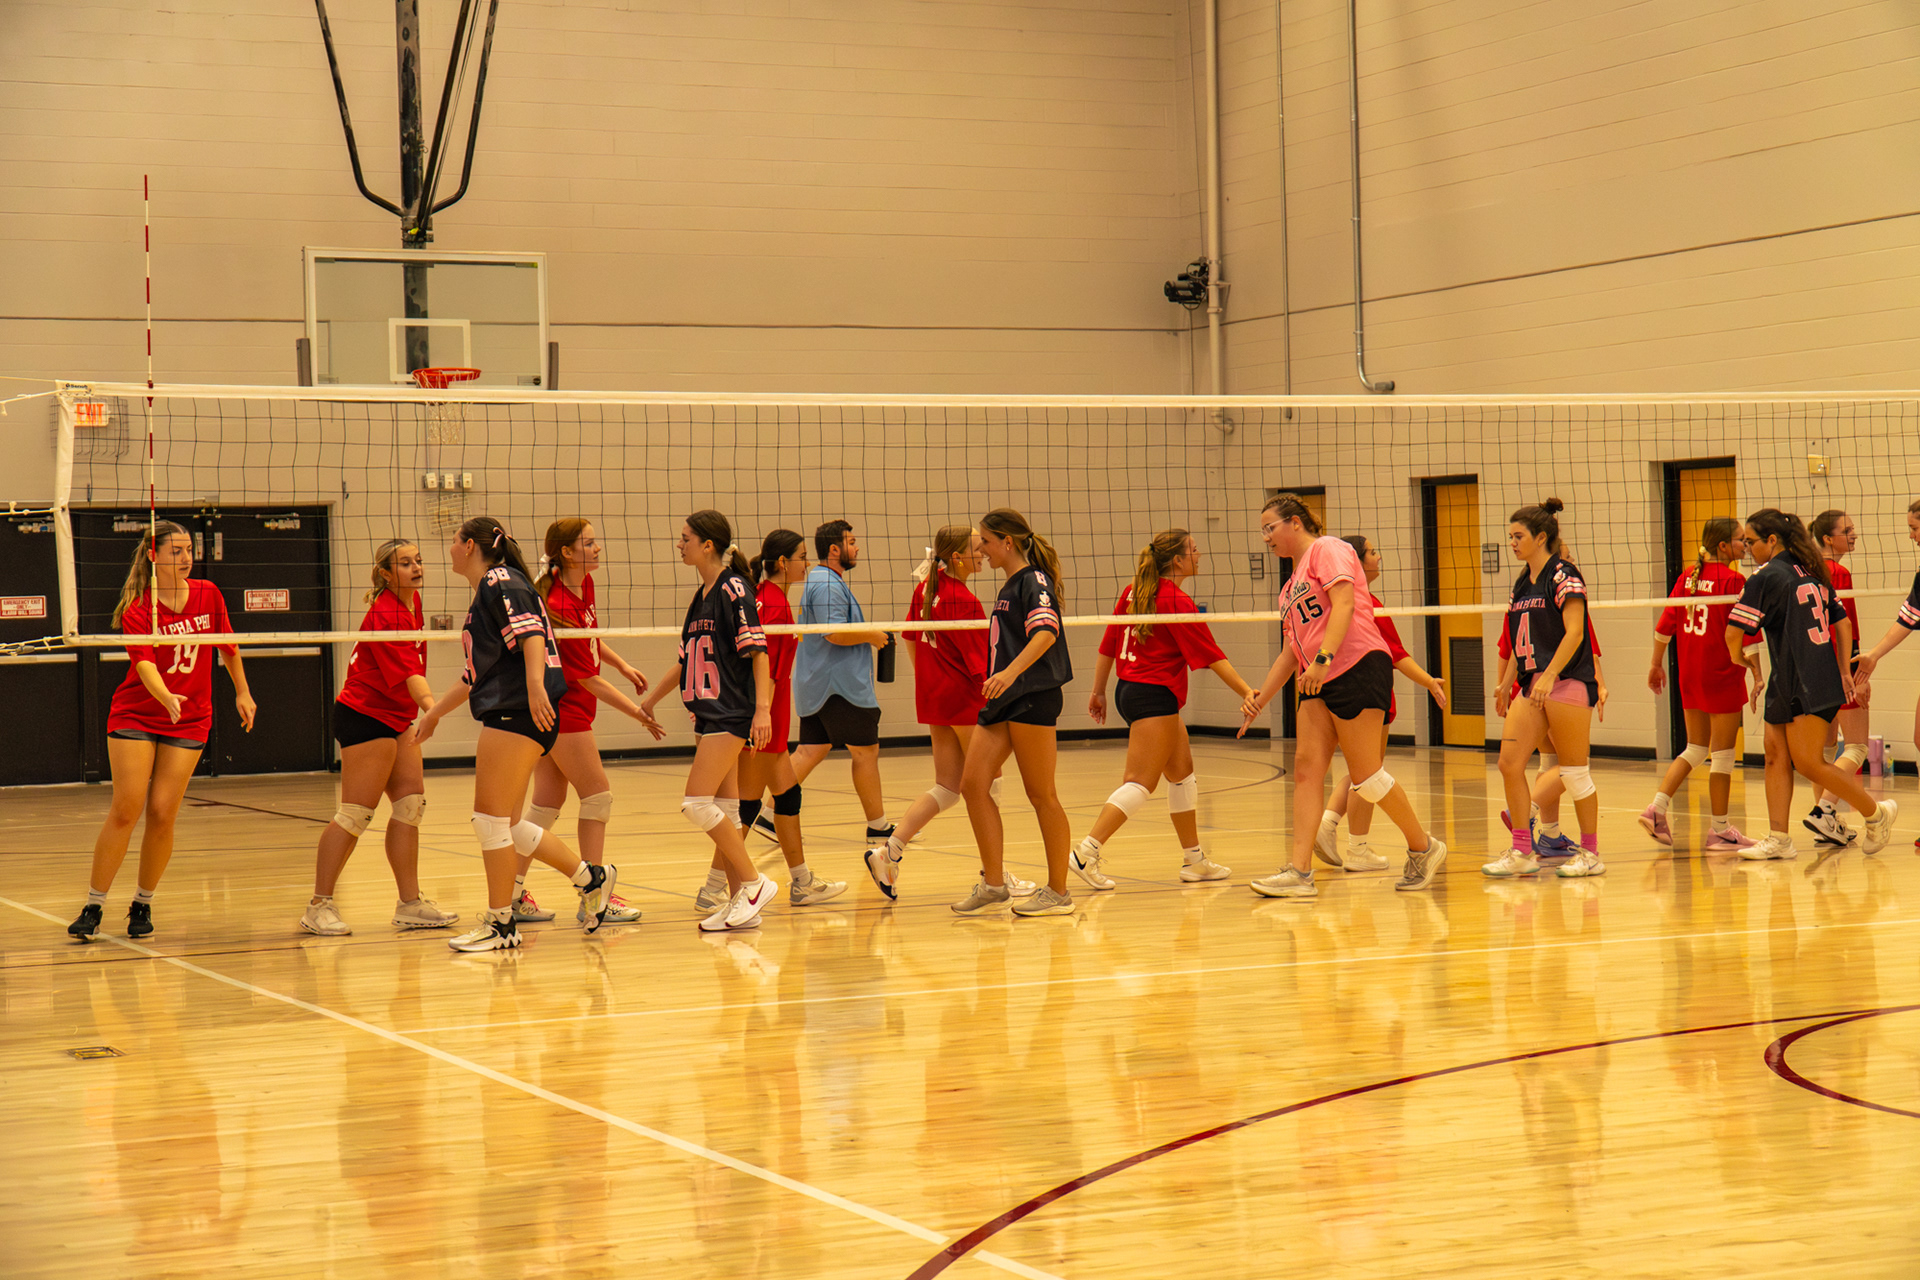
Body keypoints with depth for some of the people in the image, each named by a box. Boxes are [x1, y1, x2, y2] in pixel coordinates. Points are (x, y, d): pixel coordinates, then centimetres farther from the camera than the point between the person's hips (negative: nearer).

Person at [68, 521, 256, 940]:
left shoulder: (208, 595, -1)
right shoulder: (137, 610, -12)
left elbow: (228, 647, 15)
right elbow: (144, 663, -28)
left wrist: (242, 692, 21)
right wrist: (166, 697, -45)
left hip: (189, 721, 2)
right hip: (136, 715, -2)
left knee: (162, 813, -5)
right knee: (125, 809, -9)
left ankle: (143, 904, 11)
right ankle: (93, 906, -2)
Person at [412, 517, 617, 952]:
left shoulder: (500, 581, -4)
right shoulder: (484, 594, 25)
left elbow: (531, 634, -20)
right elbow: (476, 674, 34)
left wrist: (535, 686, -33)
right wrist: (434, 713, 40)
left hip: (520, 710, -10)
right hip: (506, 714, 10)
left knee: (491, 818, -7)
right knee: (506, 825, 10)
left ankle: (500, 924, -1)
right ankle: (591, 878, 18)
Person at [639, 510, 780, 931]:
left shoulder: (734, 589, -11)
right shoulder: (700, 597, 16)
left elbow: (758, 651, -16)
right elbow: (687, 660, 25)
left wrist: (762, 708, -24)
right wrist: (650, 700, 26)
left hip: (732, 713, -9)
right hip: (707, 715, 9)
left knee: (697, 804, -15)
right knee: (718, 810, 8)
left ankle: (754, 882, -6)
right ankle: (739, 901, 11)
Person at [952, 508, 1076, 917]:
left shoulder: (1034, 581, -9)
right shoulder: (1009, 586, 20)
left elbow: (1046, 633, -26)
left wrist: (1010, 672, -38)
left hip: (1033, 698, -9)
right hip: (1002, 700, 9)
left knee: (1041, 794, -4)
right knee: (973, 784, 0)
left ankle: (1058, 892, 5)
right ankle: (994, 886, 3)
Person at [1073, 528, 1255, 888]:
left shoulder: (1134, 591, 9)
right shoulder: (1177, 602, -13)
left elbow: (1108, 645, 12)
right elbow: (1212, 656, -13)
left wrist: (1098, 691, 19)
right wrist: (1248, 692, -10)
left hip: (1130, 690, 9)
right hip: (1154, 696, -9)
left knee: (1182, 773, 15)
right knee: (1140, 781, -10)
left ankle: (1193, 860, 20)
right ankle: (1086, 853, -18)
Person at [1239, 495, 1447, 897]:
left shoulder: (1327, 549, -1)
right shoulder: (1291, 586, 25)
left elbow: (1344, 603, -15)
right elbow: (1292, 650, 26)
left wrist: (1324, 658, -25)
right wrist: (1262, 696, 18)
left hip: (1359, 667, -9)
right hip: (1319, 684, 9)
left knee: (1366, 773, -6)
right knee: (1306, 768, -5)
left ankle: (1423, 848, 13)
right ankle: (1300, 872, -12)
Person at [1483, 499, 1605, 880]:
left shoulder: (1564, 576, -9)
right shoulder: (1522, 583, 15)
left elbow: (1575, 633, -17)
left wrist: (1549, 676, -24)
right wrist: (1506, 683, 22)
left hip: (1567, 682, -8)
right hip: (1533, 684, 8)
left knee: (1575, 771, -3)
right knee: (1510, 763, -2)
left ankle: (1591, 853, 8)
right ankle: (1522, 852, 2)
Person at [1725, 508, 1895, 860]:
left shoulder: (1765, 578, -10)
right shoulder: (1812, 574, 15)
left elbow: (1734, 632, -12)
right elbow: (1843, 622, 19)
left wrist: (1740, 657, 8)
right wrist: (1843, 671, 21)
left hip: (1802, 686, -9)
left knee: (1808, 764, -7)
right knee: (1776, 755, 5)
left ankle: (1877, 812, 4)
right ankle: (1778, 839, 1)